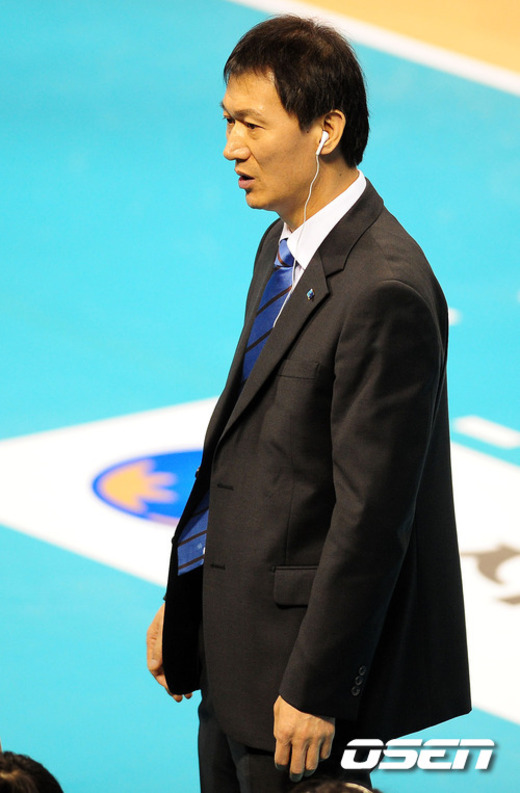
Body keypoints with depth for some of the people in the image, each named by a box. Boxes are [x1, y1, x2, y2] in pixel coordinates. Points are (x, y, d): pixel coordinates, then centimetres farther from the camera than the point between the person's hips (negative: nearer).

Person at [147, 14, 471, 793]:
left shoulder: (385, 290, -22)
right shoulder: (284, 246, 9)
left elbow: (373, 515, -22)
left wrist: (313, 691, -20)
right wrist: (182, 600, 16)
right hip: (237, 642, 9)